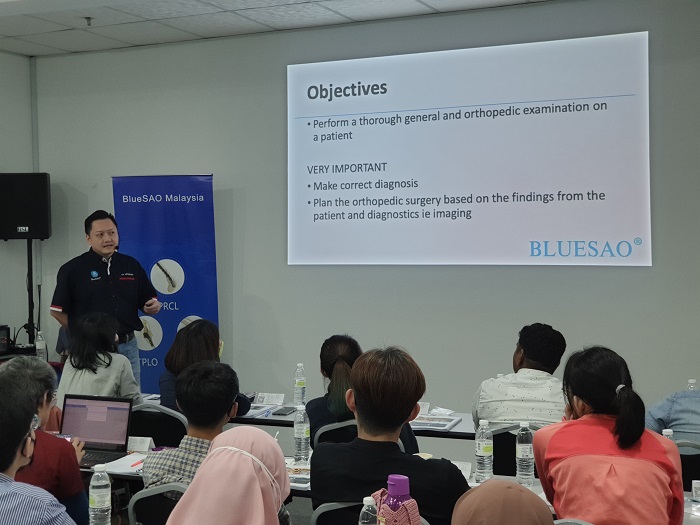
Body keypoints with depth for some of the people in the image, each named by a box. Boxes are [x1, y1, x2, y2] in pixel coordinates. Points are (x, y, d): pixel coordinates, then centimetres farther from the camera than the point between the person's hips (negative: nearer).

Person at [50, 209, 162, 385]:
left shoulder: (131, 265, 8)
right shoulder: (73, 269, -3)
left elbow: (149, 301, 12)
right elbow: (57, 311, -1)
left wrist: (153, 306, -10)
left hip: (128, 347, 3)